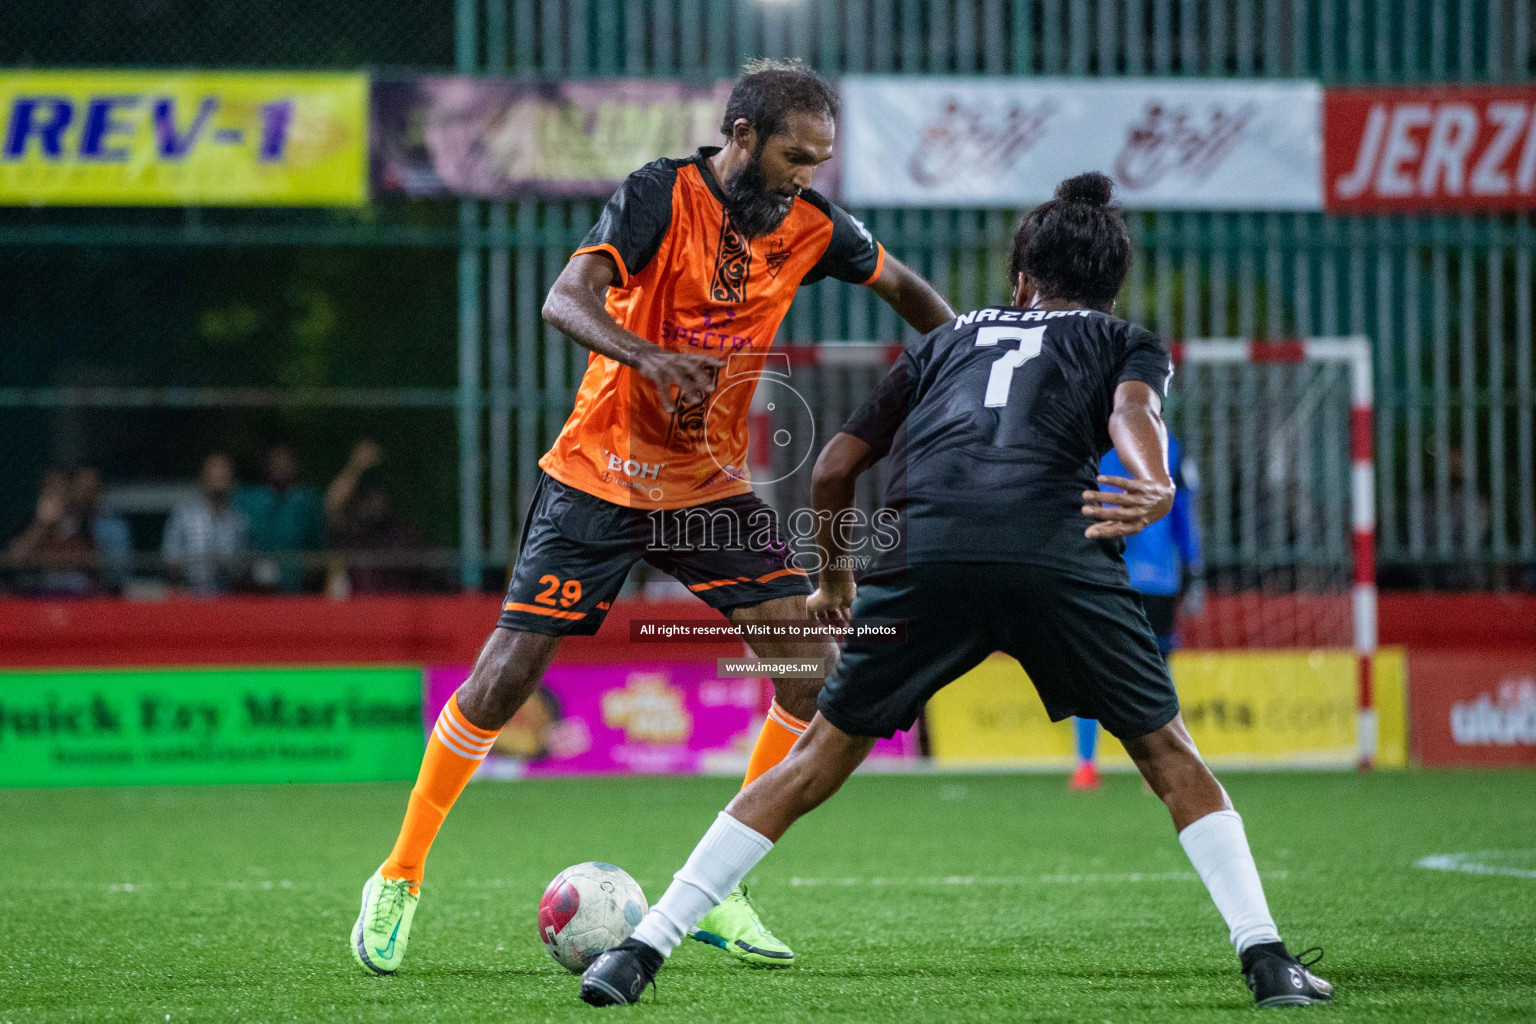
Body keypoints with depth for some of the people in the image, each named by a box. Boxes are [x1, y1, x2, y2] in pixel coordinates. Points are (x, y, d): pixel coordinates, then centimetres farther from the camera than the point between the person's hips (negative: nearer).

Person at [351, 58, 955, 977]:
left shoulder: (810, 227, -3)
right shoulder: (660, 196, -17)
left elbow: (906, 289, 16)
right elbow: (565, 299, -31)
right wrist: (650, 357, -47)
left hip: (714, 485, 5)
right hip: (600, 478, -5)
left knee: (816, 677, -9)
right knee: (506, 676, -7)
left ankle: (720, 894, 2)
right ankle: (399, 881, 10)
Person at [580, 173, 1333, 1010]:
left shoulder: (951, 338, 35)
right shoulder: (1125, 344, 28)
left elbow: (834, 468, 33)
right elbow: (1133, 408, 2)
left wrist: (834, 580, 48)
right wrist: (1156, 487, -18)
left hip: (928, 555, 2)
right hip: (1060, 555, -2)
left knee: (820, 758, 12)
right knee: (1168, 755, 16)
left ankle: (644, 949, 8)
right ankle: (1266, 959, 7)